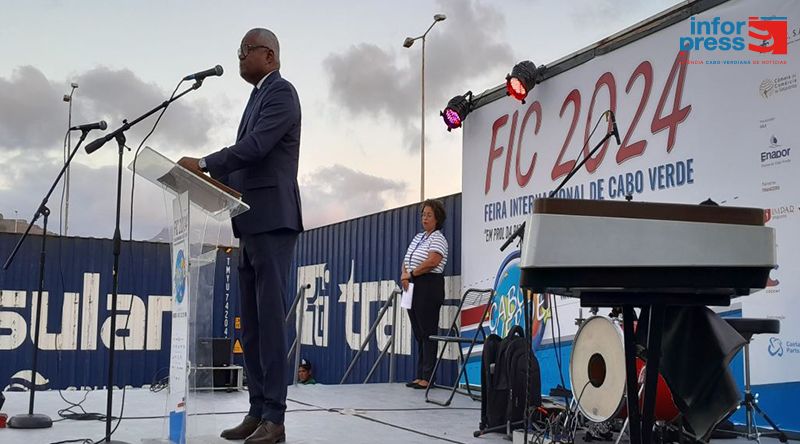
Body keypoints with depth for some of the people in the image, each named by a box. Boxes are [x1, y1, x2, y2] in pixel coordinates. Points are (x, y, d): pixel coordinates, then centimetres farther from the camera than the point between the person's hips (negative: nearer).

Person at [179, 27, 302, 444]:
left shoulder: (280, 91, -5)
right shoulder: (258, 97, 24)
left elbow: (256, 146, -18)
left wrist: (202, 165, -18)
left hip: (272, 221, -10)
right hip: (252, 223, 10)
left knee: (270, 319, -10)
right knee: (250, 323, 8)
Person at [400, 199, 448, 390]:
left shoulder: (438, 239, -6)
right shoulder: (418, 237, 20)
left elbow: (432, 262, -21)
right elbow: (406, 261, 17)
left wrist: (411, 274, -13)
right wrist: (405, 275, -3)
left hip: (429, 287, -9)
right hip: (414, 288, 9)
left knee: (428, 331, -8)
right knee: (418, 333, 10)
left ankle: (428, 377, -7)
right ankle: (420, 376, 14)